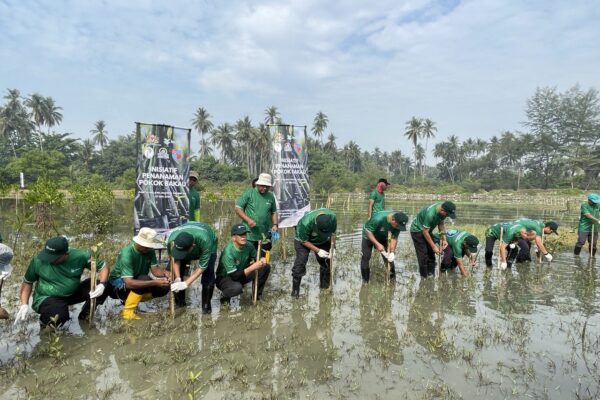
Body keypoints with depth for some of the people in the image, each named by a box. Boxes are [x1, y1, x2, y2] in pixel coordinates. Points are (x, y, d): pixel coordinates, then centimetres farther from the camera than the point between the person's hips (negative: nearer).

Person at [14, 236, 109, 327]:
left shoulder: (80, 257, -18)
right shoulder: (38, 261, -17)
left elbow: (104, 266, -10)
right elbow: (27, 282, 1)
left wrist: (102, 285, -28)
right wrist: (24, 305, -7)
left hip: (73, 294, 3)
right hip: (46, 298, -2)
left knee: (97, 284, -22)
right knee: (59, 318, -36)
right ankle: (44, 319, 5)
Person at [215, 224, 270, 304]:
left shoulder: (248, 245, -13)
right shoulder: (228, 252, -31)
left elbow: (256, 258, 2)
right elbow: (234, 276, -32)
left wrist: (261, 260, -23)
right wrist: (253, 267, -39)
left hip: (242, 274, 6)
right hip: (225, 278, -6)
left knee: (266, 267, -8)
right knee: (237, 287, -40)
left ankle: (257, 293, 8)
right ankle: (226, 297, -4)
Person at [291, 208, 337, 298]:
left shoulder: (332, 217, -31)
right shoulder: (306, 223, -42)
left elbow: (333, 232, -10)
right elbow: (304, 241, -25)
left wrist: (332, 247, -18)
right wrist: (318, 251, -29)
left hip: (323, 240, 4)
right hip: (303, 240, -4)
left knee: (326, 263, 5)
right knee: (299, 264, -12)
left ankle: (325, 287, 23)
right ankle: (295, 290, 1)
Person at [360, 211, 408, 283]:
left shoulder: (398, 224, -24)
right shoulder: (378, 218, -40)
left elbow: (394, 238, -15)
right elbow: (368, 231, -30)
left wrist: (392, 252, -27)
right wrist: (377, 244, -34)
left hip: (383, 238, 4)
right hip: (369, 236, -4)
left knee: (389, 258, -3)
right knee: (365, 257, -8)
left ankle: (392, 279, 16)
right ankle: (365, 281, 8)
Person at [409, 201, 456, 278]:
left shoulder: (443, 209, -15)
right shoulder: (430, 214, -38)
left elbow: (441, 223, 1)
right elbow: (425, 232, -28)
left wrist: (444, 239, -8)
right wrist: (434, 246, -22)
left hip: (427, 230, 8)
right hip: (417, 230, -8)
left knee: (431, 254, 6)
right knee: (423, 256, -9)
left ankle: (431, 276, 13)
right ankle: (425, 277, -1)